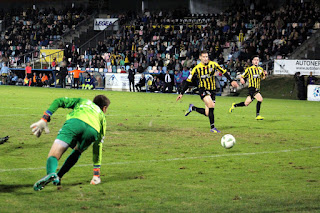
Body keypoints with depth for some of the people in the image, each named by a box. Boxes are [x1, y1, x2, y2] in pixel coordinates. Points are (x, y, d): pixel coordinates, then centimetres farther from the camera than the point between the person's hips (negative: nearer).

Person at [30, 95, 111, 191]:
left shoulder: (82, 101, 43)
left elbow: (58, 101, 26)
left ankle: (51, 173, -40)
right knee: (77, 151, 32)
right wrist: (96, 173, 44)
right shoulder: (102, 117, 41)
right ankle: (58, 176, 16)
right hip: (93, 130, 1)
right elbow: (98, 146, 41)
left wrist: (44, 120, 20)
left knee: (53, 156, -7)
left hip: (75, 122, -1)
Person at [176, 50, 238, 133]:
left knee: (207, 113, -2)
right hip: (203, 89, -3)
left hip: (212, 90, 3)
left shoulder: (213, 64, -4)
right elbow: (188, 81, -1)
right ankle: (212, 127, -19)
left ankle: (192, 108, 24)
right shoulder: (197, 68, -7)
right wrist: (181, 93, -1)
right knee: (211, 105, -28)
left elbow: (223, 72, 6)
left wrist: (231, 81, -3)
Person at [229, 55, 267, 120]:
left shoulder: (260, 69, 14)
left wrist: (265, 74, 2)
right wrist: (241, 79, -19)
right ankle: (257, 115, -16)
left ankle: (234, 105, 31)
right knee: (260, 99, -24)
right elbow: (242, 76, 4)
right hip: (252, 87, -6)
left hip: (257, 89, 6)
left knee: (246, 104, 8)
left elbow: (262, 78, 25)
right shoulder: (249, 69, 0)